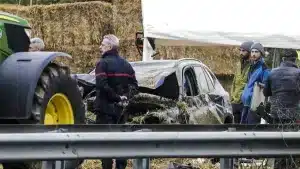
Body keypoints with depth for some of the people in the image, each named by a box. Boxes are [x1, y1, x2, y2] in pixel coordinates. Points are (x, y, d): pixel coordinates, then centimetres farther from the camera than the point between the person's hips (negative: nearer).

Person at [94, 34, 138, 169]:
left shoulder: (103, 63, -11)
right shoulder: (125, 64, 13)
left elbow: (102, 85, -24)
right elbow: (134, 84, 10)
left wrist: (116, 97, -16)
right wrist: (125, 96, 1)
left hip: (105, 108, -7)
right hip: (121, 109, 7)